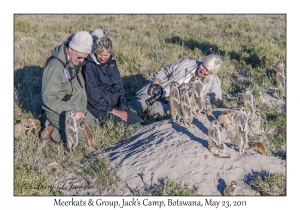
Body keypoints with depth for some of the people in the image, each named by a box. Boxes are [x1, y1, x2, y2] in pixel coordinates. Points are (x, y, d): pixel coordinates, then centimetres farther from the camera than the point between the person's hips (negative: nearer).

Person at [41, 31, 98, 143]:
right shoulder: (54, 67, -25)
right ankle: (52, 131, -3)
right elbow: (49, 98, -24)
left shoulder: (77, 62, 2)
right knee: (84, 136, -20)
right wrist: (72, 112, -24)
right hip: (58, 112, -9)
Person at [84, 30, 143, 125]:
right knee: (123, 124, -24)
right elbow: (93, 94, -15)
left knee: (139, 123, -8)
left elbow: (119, 87, 12)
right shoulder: (89, 66, -11)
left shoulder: (112, 63, 9)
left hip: (115, 103, 6)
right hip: (98, 107, -6)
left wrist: (123, 108, -3)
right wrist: (112, 111, -15)